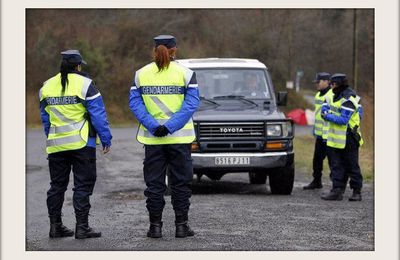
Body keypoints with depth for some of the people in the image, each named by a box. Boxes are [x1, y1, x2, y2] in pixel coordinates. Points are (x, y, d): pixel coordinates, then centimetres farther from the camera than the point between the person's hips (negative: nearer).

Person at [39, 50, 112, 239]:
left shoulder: (47, 86, 8)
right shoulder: (84, 84, -8)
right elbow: (98, 114, -9)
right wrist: (106, 139, -2)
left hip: (56, 145, 5)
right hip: (82, 143, -5)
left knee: (57, 185, 13)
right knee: (83, 185, -1)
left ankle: (55, 226, 14)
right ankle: (81, 227, -4)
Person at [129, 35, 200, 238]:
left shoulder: (141, 74, 3)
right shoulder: (185, 73, -3)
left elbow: (134, 103, -5)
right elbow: (191, 103, -11)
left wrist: (154, 127, -12)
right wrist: (170, 127, -15)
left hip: (152, 138, 1)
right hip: (180, 138, -1)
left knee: (154, 183, 7)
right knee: (180, 182, 7)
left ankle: (155, 226, 6)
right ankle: (181, 225, 6)